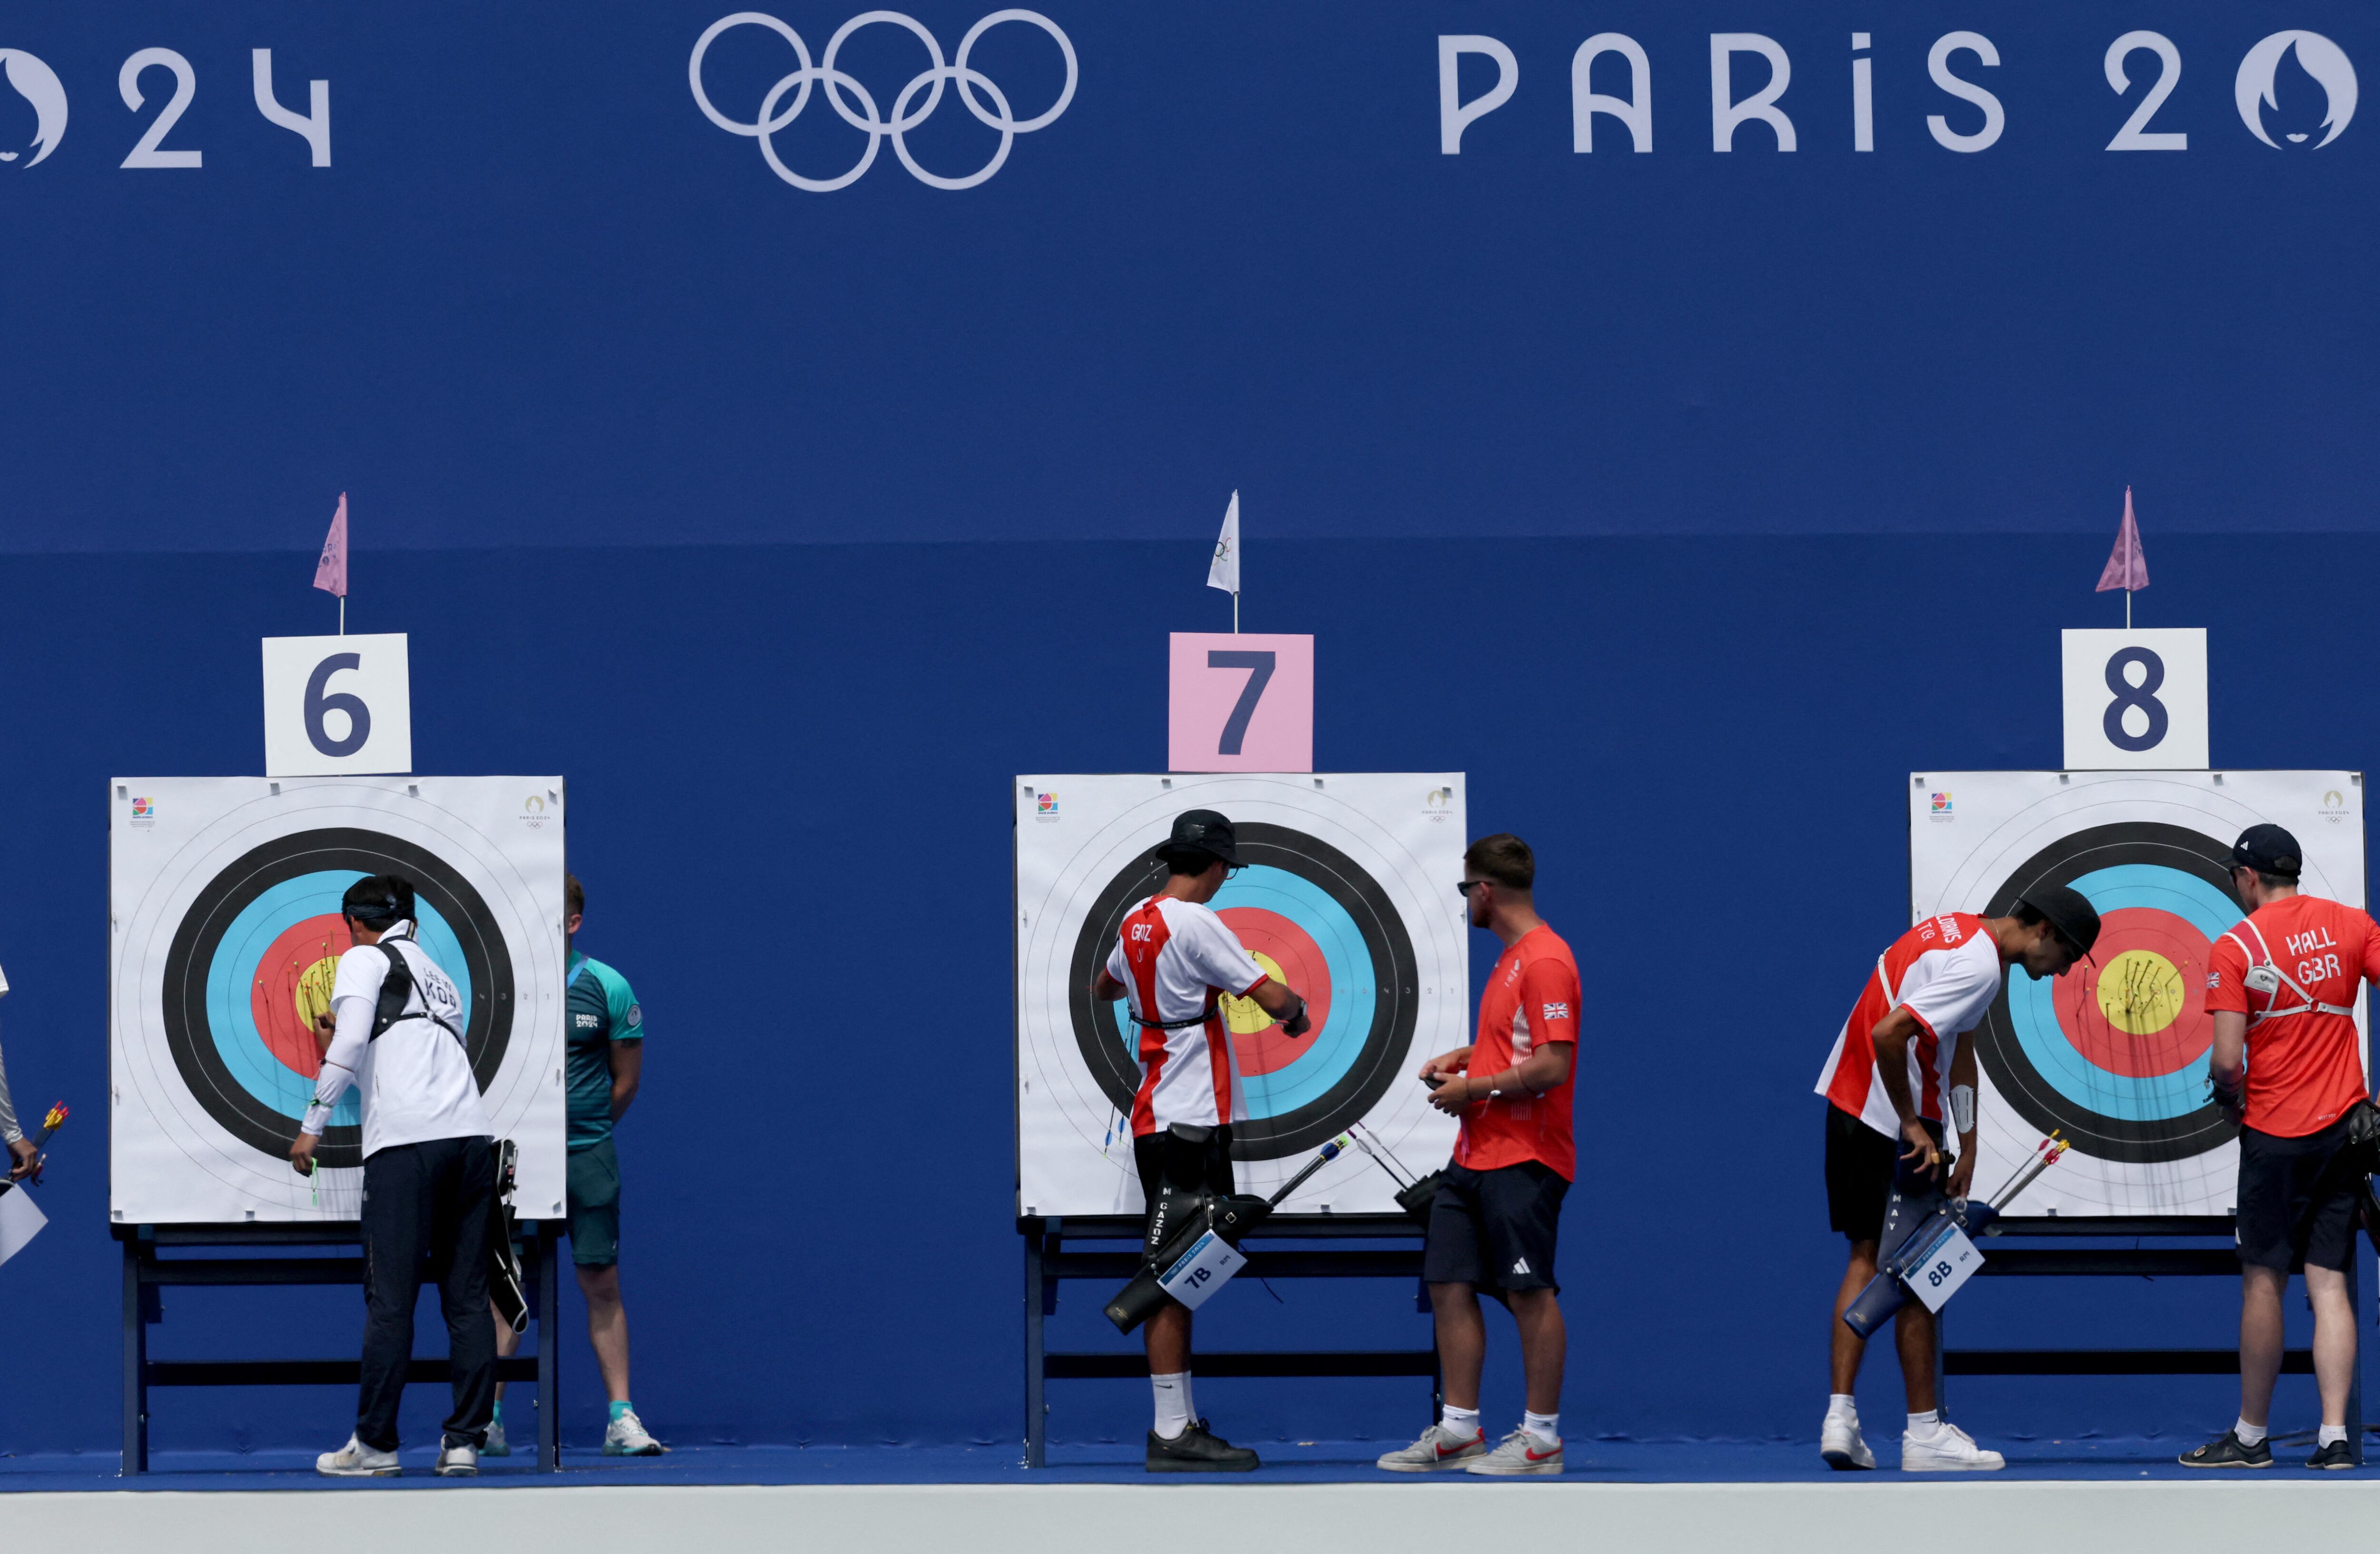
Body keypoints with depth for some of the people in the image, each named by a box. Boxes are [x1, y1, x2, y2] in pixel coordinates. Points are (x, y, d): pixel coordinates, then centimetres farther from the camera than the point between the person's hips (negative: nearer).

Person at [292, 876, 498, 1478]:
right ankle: (465, 1443, 3)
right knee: (468, 1299, 6)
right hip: (473, 1136, 6)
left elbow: (350, 1039, -7)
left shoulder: (364, 959, 8)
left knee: (390, 1299, -4)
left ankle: (375, 1445, -3)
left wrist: (312, 1125, -3)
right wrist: (342, 1052, 36)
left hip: (407, 1141, -6)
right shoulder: (438, 976, 29)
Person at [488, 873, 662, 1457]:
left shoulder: (608, 988, 1)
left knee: (602, 1285, 1)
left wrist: (584, 1128, 10)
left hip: (588, 1159, 0)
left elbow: (626, 1080, 8)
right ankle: (487, 1418, 1)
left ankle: (622, 1419, 4)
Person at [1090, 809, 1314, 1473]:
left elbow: (1103, 988, 31)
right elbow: (1273, 998, -17)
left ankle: (1180, 1422, 17)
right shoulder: (1195, 923, -15)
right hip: (1187, 1121, -9)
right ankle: (1172, 1433, -10)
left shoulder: (1137, 921, 11)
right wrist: (1297, 1009, 5)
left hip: (1157, 1114, 9)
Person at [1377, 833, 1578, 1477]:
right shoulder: (1511, 958, 15)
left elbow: (1551, 1066, -22)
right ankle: (1459, 1430, 14)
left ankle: (1542, 1441, 3)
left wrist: (1474, 1090, -13)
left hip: (1524, 1161, -10)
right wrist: (1463, 1057, 13)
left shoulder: (1546, 961, -16)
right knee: (1450, 1285, 8)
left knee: (1530, 1293, -4)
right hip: (1475, 1155, 10)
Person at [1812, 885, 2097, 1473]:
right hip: (1893, 1125, -9)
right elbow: (1888, 1034, -30)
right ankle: (1924, 1434, 6)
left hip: (1848, 1105, 9)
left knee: (1867, 1254, 12)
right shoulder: (1980, 968, -20)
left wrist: (1968, 1145, 10)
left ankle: (1840, 1417, 8)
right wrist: (1913, 1126, -20)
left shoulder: (1959, 930, 11)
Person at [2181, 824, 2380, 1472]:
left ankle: (2251, 1436, 10)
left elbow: (2227, 1060, -14)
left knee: (2264, 1280, 4)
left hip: (2275, 1132, -4)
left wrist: (2230, 1100, 7)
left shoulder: (2235, 947, -7)